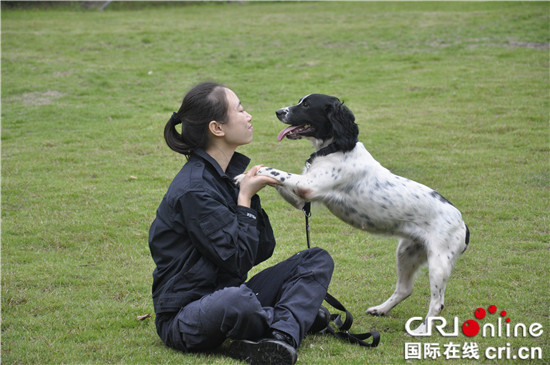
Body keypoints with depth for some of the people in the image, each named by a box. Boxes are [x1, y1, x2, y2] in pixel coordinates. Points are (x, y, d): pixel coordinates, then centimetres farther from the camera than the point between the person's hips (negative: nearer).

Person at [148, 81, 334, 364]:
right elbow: (237, 261, -21)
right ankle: (296, 315, -8)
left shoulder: (227, 173, 9)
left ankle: (281, 336, -25)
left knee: (317, 260, 0)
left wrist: (250, 197, -6)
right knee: (238, 299, -43)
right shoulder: (193, 190, -20)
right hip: (184, 318, -9)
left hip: (228, 298, 9)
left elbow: (263, 251, 7)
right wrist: (245, 199, -12)